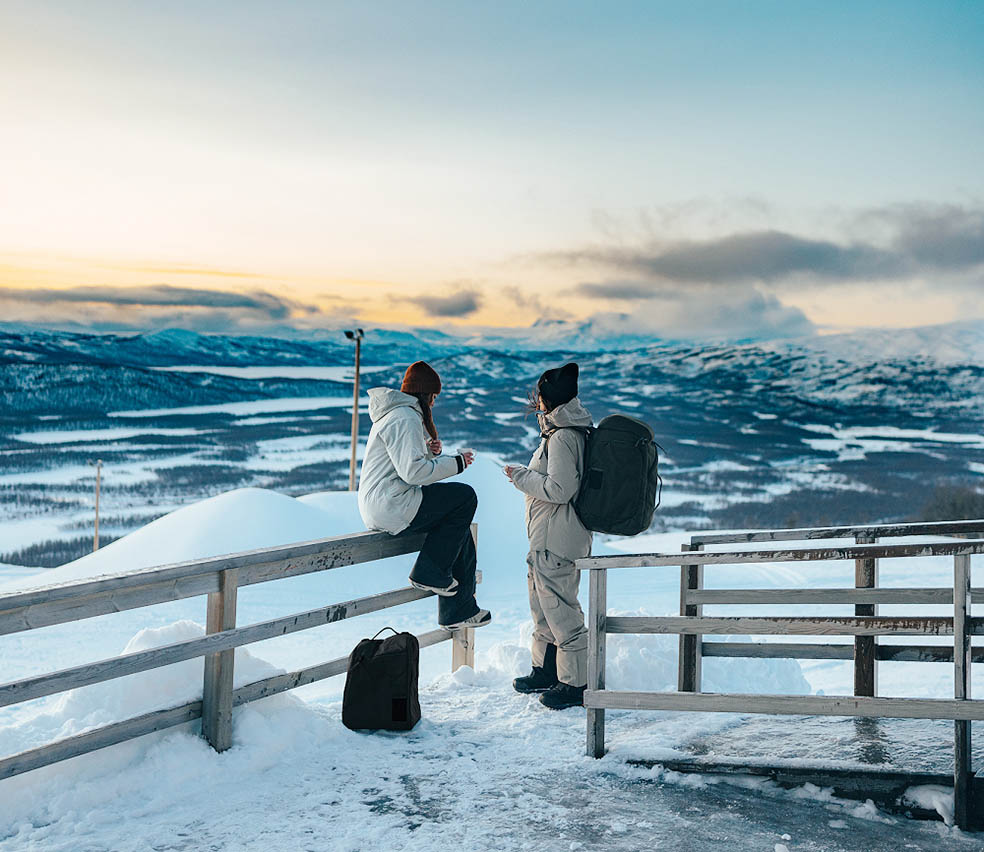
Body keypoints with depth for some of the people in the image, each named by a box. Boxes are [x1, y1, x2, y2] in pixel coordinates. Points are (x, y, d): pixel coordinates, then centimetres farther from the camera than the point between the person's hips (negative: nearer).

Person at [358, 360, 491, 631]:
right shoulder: (404, 418, -15)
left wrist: (429, 451, 6)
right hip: (391, 507, -11)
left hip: (379, 505, 11)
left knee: (460, 527, 11)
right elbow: (412, 471, -23)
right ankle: (429, 573, -4)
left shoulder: (396, 413, 19)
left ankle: (459, 609, 11)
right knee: (465, 497, -8)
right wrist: (455, 463, -13)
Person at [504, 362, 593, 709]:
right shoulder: (572, 431, 13)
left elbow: (559, 489, -24)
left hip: (555, 540, -11)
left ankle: (576, 684, 4)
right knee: (542, 603, 20)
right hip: (547, 538, 11)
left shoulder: (562, 437, -19)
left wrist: (521, 476, -13)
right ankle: (546, 671, 32)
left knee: (559, 606, -4)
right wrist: (528, 475, 15)